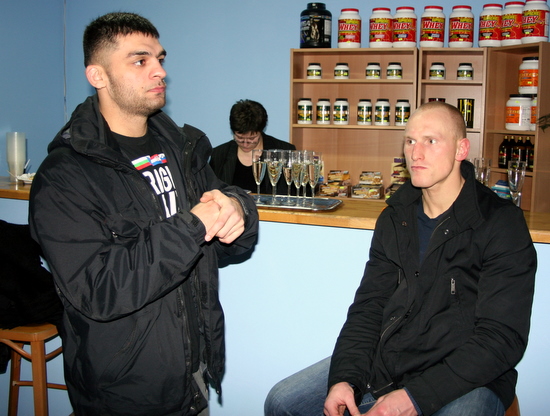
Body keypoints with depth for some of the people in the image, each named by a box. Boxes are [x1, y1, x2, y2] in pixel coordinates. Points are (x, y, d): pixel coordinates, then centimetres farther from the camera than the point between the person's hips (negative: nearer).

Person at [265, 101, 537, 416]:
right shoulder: (395, 218, 10)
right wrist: (345, 378, -10)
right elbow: (368, 307, 8)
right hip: (384, 360, 5)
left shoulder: (502, 224, -9)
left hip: (464, 378, -5)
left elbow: (502, 337, -15)